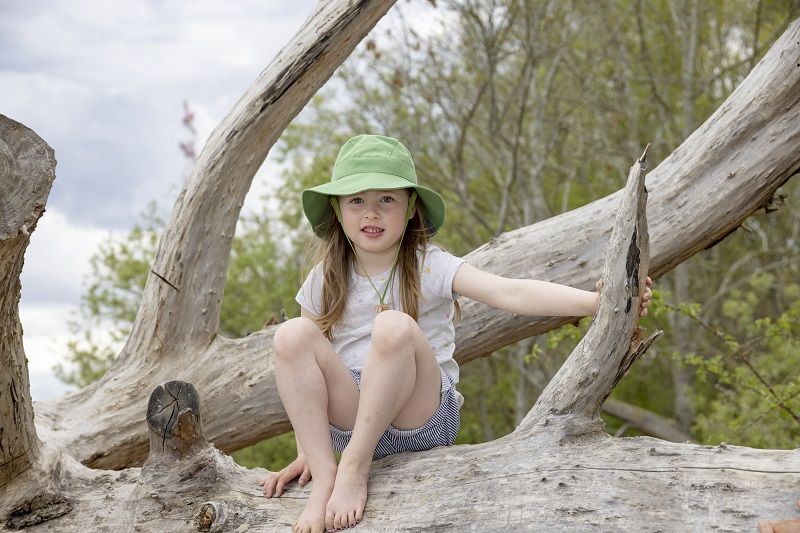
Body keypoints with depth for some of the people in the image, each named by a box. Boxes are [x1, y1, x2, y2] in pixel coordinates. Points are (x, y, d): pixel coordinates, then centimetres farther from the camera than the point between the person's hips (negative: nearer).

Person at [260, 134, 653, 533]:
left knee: (394, 326, -31)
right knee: (292, 335, -22)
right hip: (351, 420, 3)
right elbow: (303, 368, 11)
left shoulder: (428, 266, -5)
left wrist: (597, 301, -34)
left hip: (423, 420, -3)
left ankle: (355, 467, -21)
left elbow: (511, 294, -19)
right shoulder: (324, 280, 5)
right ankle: (324, 478, -22)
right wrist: (304, 453, 4)